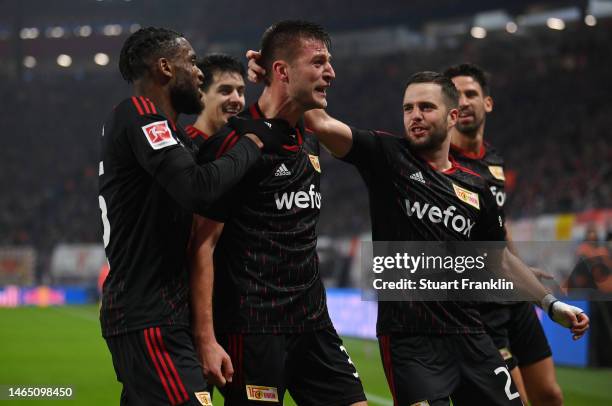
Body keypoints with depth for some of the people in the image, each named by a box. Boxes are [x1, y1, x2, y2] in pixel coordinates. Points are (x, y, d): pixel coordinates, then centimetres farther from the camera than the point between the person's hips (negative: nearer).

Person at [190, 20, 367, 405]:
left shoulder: (309, 142, 13)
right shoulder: (234, 141, -12)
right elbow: (204, 243, -15)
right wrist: (206, 340, -20)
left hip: (313, 325, 8)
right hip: (253, 329, -8)